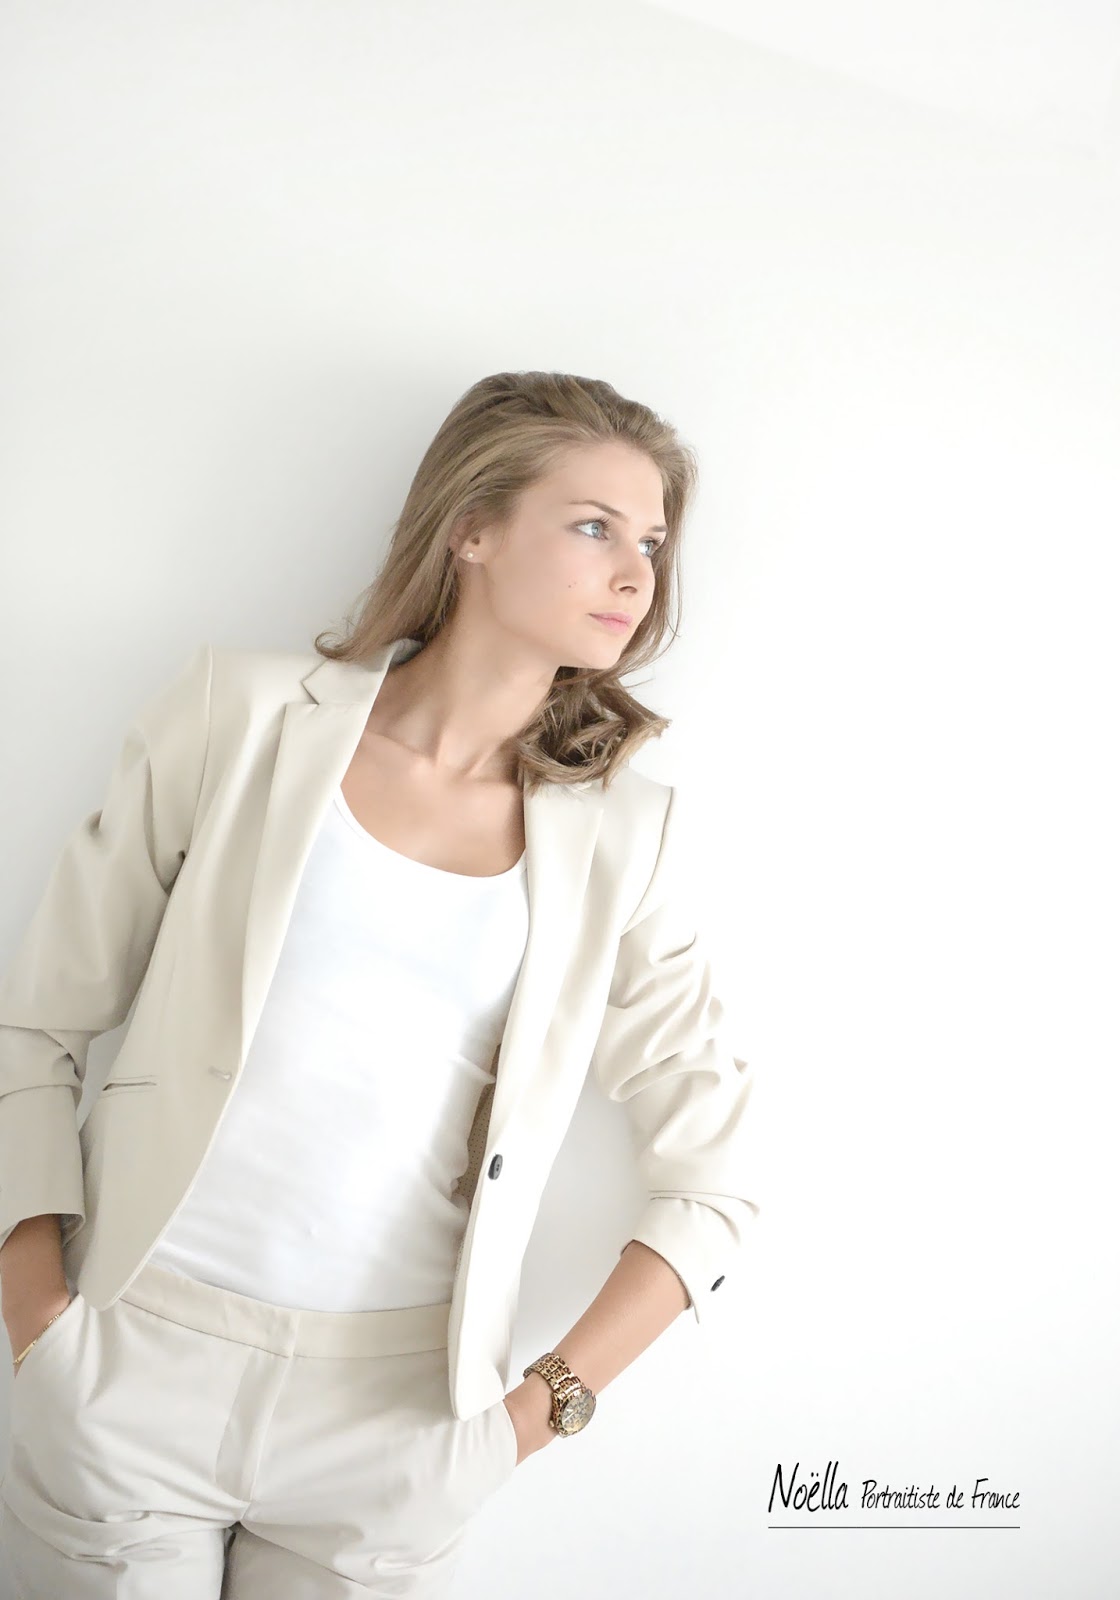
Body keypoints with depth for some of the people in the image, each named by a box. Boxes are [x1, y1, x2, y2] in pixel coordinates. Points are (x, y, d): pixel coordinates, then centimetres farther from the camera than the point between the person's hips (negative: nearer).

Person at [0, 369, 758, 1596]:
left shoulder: (615, 837, -1)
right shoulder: (248, 713, -5)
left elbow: (712, 1180, 3)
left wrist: (543, 1406, -2)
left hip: (388, 1424, 1)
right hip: (133, 1378, -1)